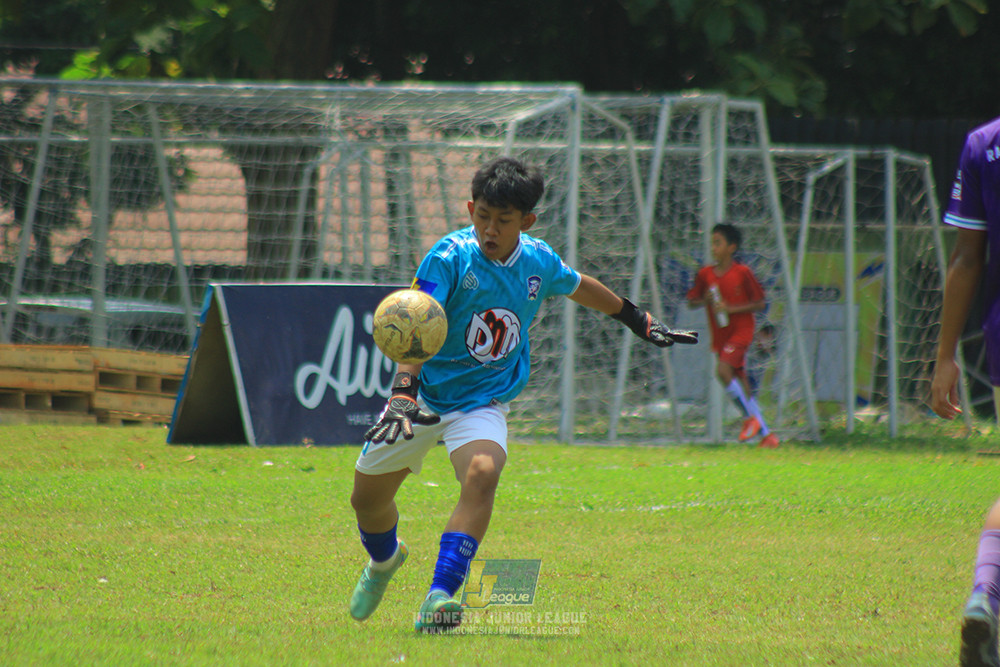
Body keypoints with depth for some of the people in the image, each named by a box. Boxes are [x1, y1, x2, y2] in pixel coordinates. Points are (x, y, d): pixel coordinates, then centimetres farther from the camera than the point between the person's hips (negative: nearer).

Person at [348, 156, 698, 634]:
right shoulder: (450, 257, -19)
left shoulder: (538, 262, -5)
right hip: (426, 394, -1)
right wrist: (404, 392, -48)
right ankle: (384, 559, 46)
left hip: (482, 404, 1)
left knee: (482, 474, -30)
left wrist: (639, 321, 33)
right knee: (367, 497, 9)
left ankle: (439, 597, -36)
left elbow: (578, 287, 19)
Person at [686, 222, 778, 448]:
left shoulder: (742, 273, -9)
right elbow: (692, 301, 11)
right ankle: (766, 433, 13)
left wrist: (731, 308, -17)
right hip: (720, 336, 6)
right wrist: (705, 300, -11)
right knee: (740, 381, 6)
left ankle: (750, 417, -10)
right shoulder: (705, 274, 4)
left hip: (740, 331, -6)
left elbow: (759, 303, -7)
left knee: (723, 370, -25)